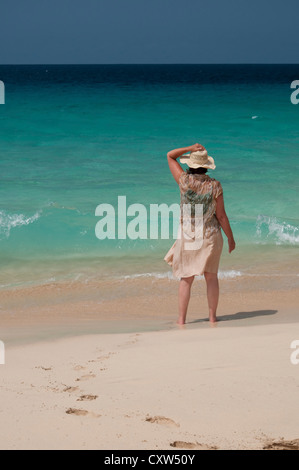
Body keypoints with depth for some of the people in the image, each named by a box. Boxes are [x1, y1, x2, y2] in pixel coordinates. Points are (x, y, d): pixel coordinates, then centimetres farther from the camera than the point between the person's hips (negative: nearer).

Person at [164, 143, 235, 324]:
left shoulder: (185, 181, -11)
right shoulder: (214, 186, -10)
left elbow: (170, 156, 3)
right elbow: (221, 216, -6)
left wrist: (189, 149, -9)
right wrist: (231, 238, 4)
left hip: (188, 235, 0)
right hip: (211, 236, 0)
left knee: (186, 279, 7)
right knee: (211, 276, 12)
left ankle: (182, 318, 6)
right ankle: (212, 316, 15)